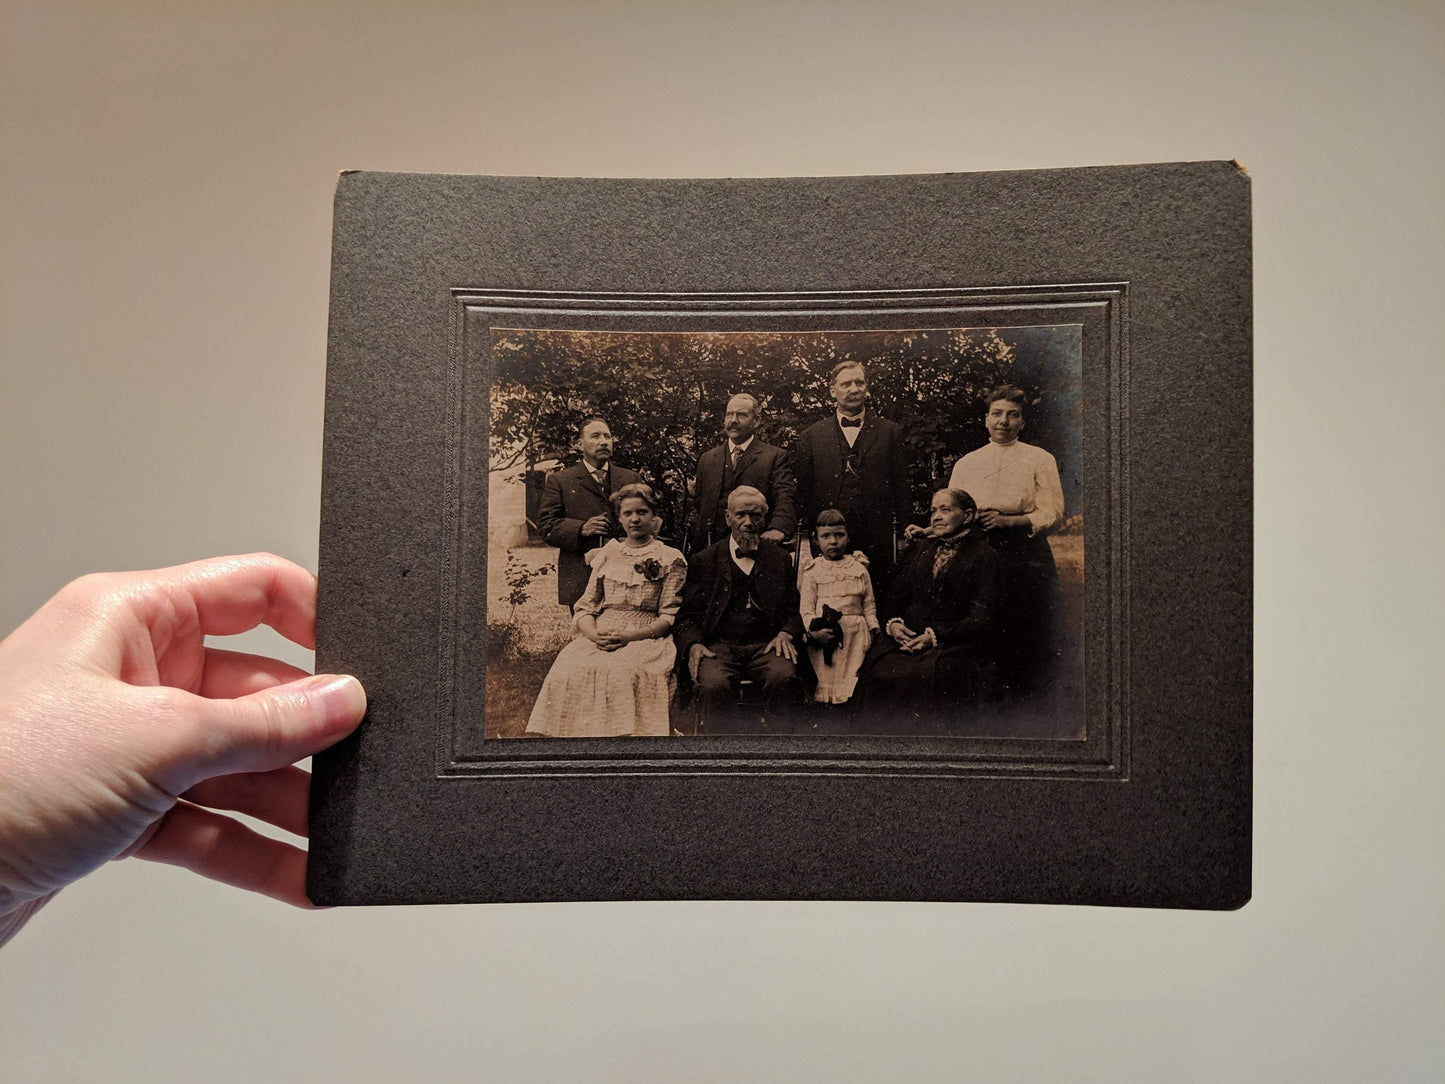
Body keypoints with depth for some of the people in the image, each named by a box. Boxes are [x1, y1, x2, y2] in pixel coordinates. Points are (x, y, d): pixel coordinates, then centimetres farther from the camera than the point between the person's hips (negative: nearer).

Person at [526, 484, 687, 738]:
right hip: (599, 638, 3)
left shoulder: (671, 559, 10)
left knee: (623, 673, -37)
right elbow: (584, 607, 15)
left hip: (646, 638, -3)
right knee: (568, 671, -28)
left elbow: (670, 617, 2)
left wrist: (630, 637, -13)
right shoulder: (606, 554, 21)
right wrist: (594, 634, -8)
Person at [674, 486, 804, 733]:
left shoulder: (779, 559, 17)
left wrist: (786, 634, -5)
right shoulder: (704, 561, 13)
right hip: (719, 646, -1)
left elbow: (794, 611, 17)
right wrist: (693, 645, -9)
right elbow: (688, 615, 11)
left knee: (784, 676, -32)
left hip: (765, 645, 1)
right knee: (713, 684, -34)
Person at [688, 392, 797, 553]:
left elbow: (786, 498, -8)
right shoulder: (707, 459, 18)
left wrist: (778, 528, -27)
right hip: (712, 545, 3)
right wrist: (697, 537, 4)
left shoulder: (775, 457, 4)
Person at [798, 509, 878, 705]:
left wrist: (873, 628, 2)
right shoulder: (812, 570, 6)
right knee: (824, 678, -3)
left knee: (852, 680, -1)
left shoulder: (859, 568, 13)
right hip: (824, 634, -2)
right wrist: (813, 629, -15)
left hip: (855, 632, 2)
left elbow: (869, 604, 14)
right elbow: (806, 605, 0)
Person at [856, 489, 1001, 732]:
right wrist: (893, 622, -3)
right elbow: (894, 596, 20)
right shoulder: (920, 549, 22)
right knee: (879, 668, -26)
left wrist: (935, 637, -15)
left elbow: (981, 620, -4)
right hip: (907, 637, 4)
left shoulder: (984, 556, 4)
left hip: (955, 643, -4)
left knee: (925, 674, -35)